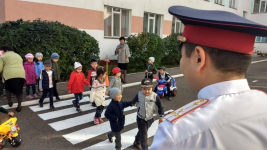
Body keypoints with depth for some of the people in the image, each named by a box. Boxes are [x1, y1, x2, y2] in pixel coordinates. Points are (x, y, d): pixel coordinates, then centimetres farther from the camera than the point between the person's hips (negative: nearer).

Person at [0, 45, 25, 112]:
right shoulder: (18, 56, 26)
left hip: (9, 75, -4)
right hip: (21, 75, 4)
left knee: (8, 88, 23)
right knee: (19, 91, 12)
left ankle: (9, 102, 28)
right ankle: (19, 106, 16)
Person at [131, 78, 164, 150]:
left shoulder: (155, 96, -19)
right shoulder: (139, 95, -16)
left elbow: (160, 107, -9)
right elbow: (133, 102, 5)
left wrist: (161, 117, -10)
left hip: (150, 119, 2)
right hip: (140, 119, -2)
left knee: (141, 132, 25)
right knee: (143, 135, -2)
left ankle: (137, 142, 53)